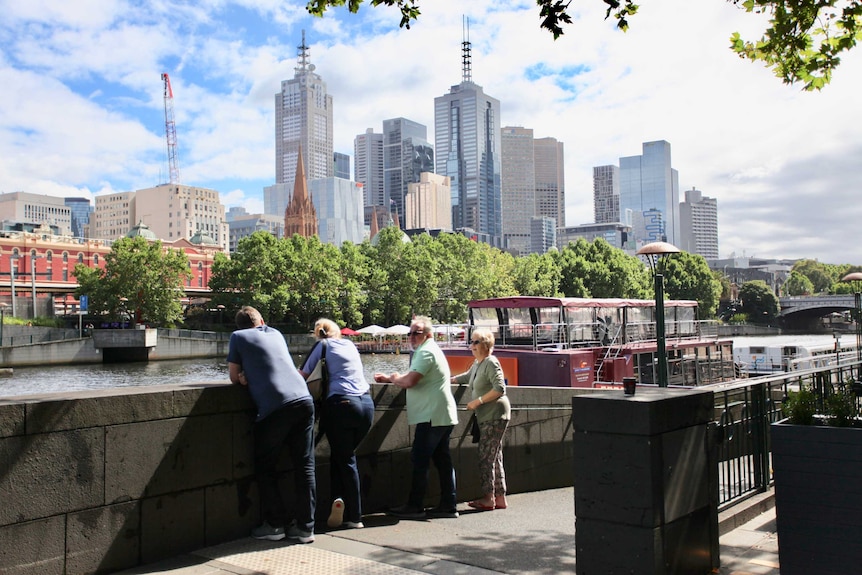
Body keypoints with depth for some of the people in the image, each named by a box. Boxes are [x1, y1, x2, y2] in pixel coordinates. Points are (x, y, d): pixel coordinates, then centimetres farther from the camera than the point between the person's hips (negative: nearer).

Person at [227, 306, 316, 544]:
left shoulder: (238, 337, 11)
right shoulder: (276, 333, 24)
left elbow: (234, 377, 15)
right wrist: (250, 376, 20)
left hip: (274, 407, -4)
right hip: (304, 401, 5)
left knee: (265, 467, 12)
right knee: (305, 466, 7)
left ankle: (275, 525, 13)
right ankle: (305, 527, 10)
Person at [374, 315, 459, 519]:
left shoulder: (426, 352, -13)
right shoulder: (429, 350, 21)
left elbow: (409, 381, -22)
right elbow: (413, 378, 23)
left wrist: (393, 378, -2)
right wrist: (389, 378, 13)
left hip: (432, 417, -10)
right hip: (443, 417, 10)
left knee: (419, 460, -6)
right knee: (442, 460, 10)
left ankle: (415, 506, -1)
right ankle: (448, 505, 13)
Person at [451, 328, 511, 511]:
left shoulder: (491, 363, -14)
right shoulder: (477, 364, 15)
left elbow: (500, 389, -22)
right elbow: (467, 376, 35)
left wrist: (478, 401, -20)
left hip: (495, 416, -10)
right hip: (486, 417, 10)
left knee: (486, 457, -7)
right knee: (494, 457, 11)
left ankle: (488, 498, 0)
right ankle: (500, 498, 17)